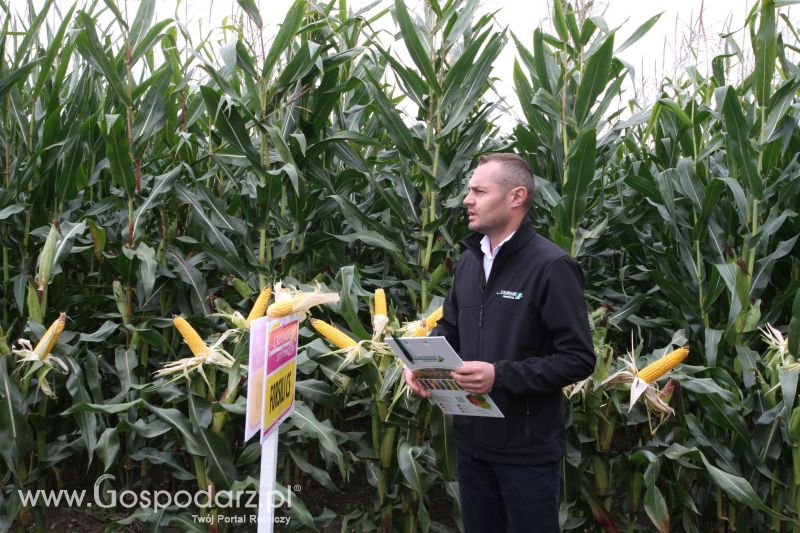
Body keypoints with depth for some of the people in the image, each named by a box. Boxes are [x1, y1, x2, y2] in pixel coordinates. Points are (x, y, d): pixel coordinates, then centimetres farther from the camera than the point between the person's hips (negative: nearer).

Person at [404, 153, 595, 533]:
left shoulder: (551, 266, -17)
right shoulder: (469, 260, 7)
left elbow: (578, 359, -19)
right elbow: (450, 328, 17)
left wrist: (501, 375, -27)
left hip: (527, 447, -6)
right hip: (471, 437, 7)